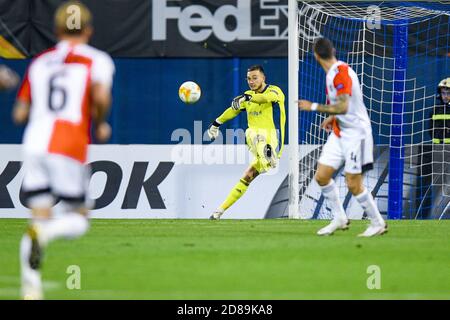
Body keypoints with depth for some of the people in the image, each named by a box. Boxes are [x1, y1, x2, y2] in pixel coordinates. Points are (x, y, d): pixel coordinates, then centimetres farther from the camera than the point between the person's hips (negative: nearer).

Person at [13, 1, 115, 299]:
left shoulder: (39, 63, 17)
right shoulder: (97, 60, 5)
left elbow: (19, 113, 14)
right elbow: (101, 96, -15)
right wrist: (101, 124, 4)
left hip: (34, 143, 4)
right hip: (70, 145, -4)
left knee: (40, 216, 8)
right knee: (78, 219, 8)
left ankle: (31, 285, -6)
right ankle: (45, 232, -25)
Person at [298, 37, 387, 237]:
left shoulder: (341, 72, -20)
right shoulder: (333, 72, 9)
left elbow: (343, 107, -28)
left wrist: (313, 107, -22)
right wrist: (333, 118, 23)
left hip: (355, 132, -9)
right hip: (339, 132, 9)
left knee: (353, 184, -6)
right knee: (322, 176, 4)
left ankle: (378, 224, 9)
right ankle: (339, 219, 17)